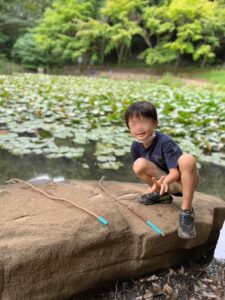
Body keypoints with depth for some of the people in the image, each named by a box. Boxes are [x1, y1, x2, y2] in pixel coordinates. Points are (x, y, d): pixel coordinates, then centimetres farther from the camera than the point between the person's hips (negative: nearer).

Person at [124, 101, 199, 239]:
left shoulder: (165, 141, -25)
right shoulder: (136, 146, -9)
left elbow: (175, 172, -28)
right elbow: (143, 171, 1)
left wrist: (164, 181, -49)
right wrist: (155, 184, -18)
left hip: (185, 180, -4)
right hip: (170, 185, 4)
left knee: (187, 159, -39)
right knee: (139, 164, -22)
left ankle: (187, 210, -25)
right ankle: (163, 195, 3)